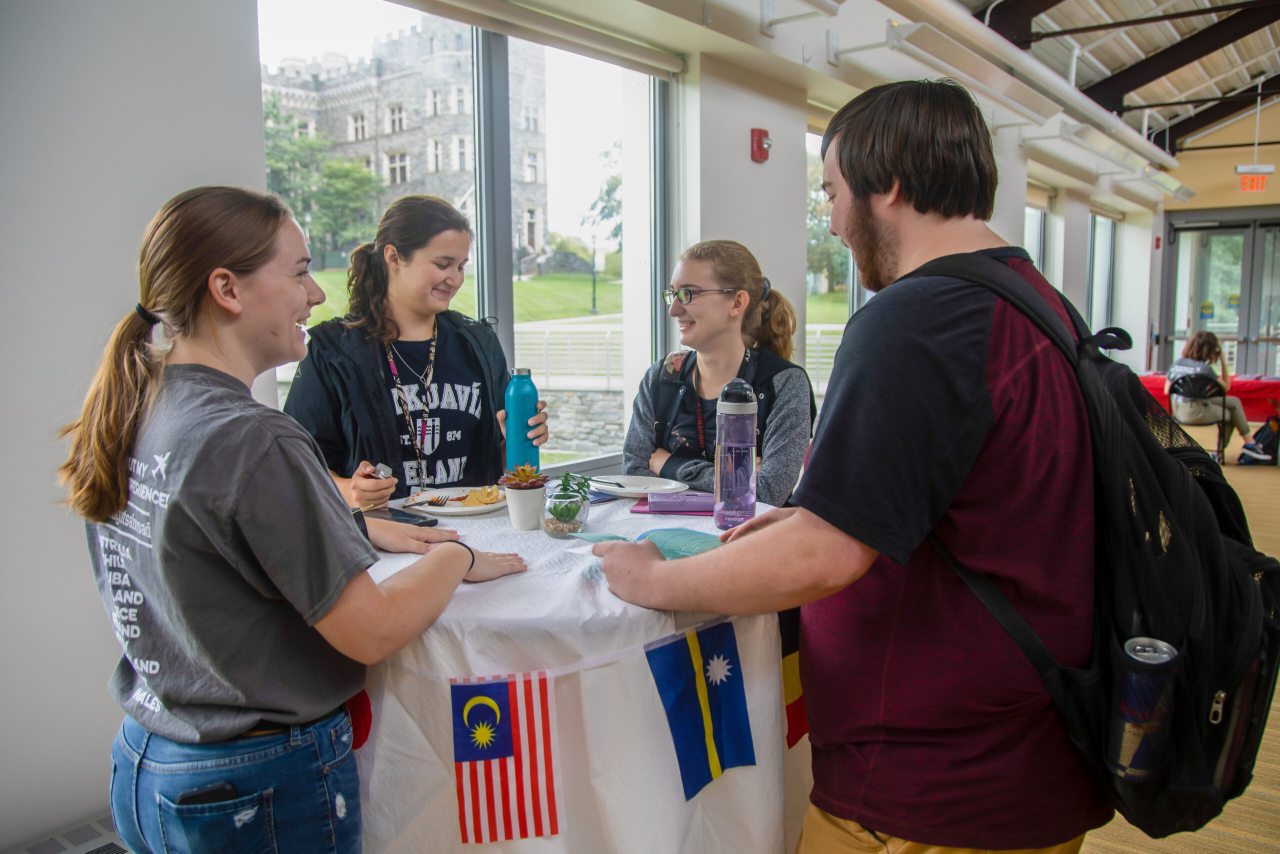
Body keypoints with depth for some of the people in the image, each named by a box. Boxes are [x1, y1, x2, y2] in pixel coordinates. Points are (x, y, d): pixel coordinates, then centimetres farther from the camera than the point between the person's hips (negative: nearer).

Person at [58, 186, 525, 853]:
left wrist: (362, 531, 10)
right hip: (260, 795, -7)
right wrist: (455, 558, -7)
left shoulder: (123, 415, -1)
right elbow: (372, 631, -23)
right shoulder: (253, 442, -27)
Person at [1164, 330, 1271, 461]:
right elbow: (1226, 387, -1)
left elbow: (1167, 390, 11)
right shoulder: (1204, 368, -14)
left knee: (1234, 402, 21)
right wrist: (1223, 362, 0)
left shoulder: (1175, 364, 4)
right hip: (1197, 413, -7)